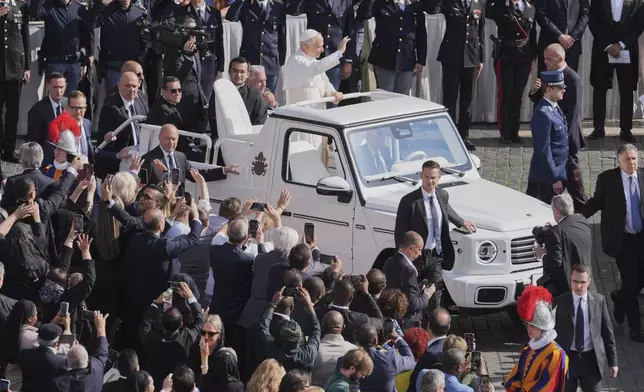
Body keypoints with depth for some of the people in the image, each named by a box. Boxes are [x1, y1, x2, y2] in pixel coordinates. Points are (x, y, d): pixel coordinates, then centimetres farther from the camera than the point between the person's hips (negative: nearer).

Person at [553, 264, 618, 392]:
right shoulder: (560, 303, -4)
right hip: (567, 358, -1)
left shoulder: (599, 301, -1)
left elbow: (607, 332, 3)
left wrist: (613, 362, 3)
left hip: (592, 359, 1)